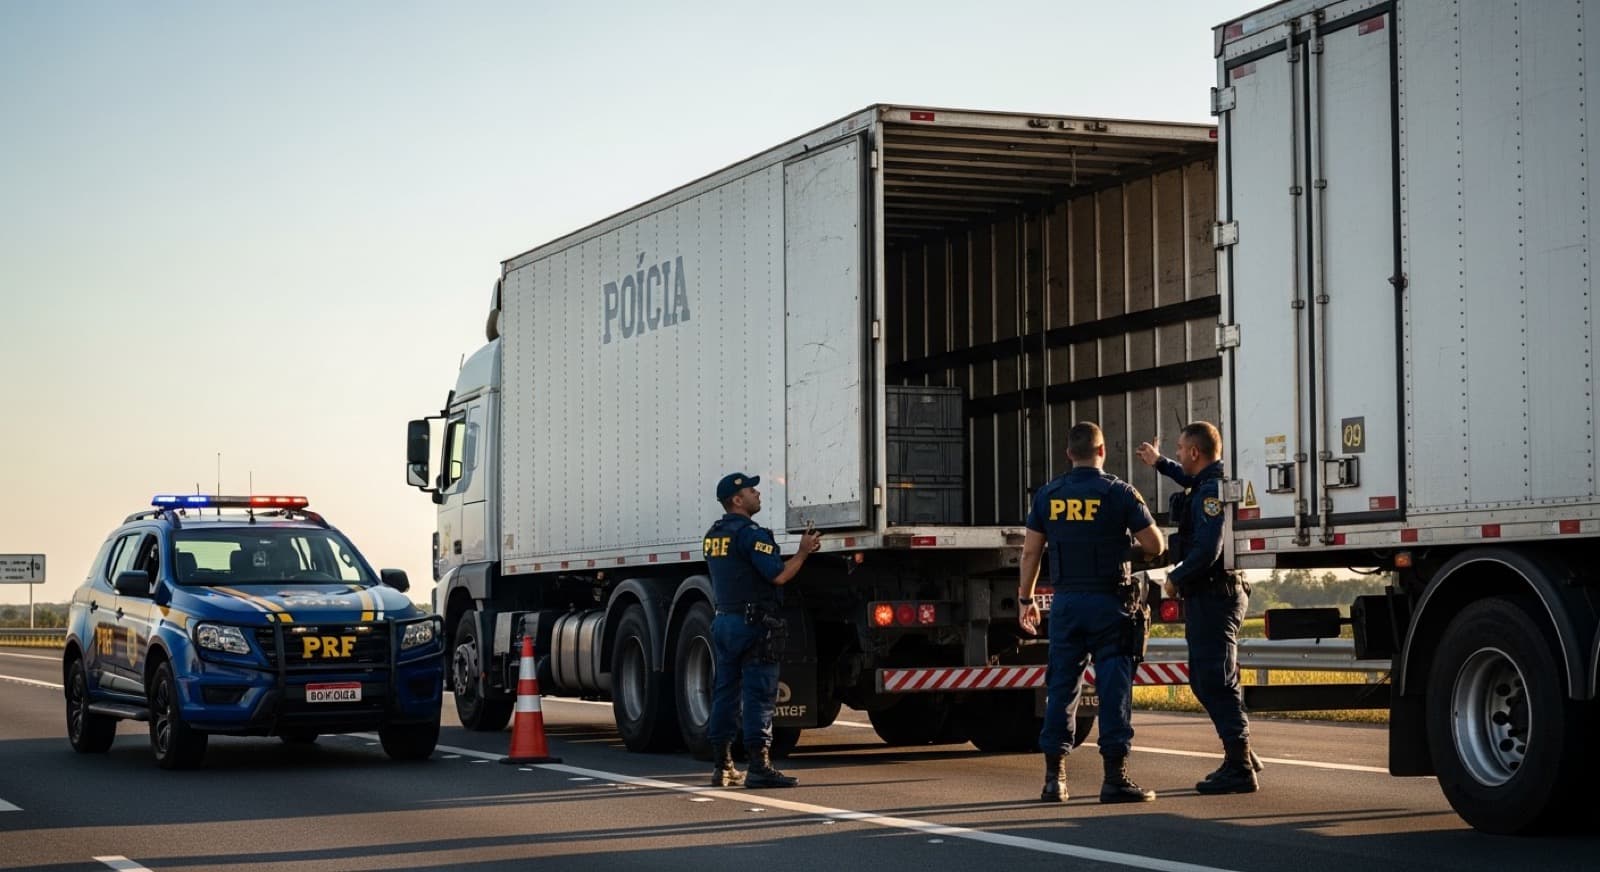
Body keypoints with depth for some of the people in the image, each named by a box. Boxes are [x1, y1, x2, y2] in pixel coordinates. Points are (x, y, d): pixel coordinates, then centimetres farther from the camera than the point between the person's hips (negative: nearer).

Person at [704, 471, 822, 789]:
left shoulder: (713, 535, 14)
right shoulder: (751, 533, -14)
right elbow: (779, 575, -20)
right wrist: (804, 551, -5)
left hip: (723, 619, 9)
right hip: (753, 623, -9)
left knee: (724, 693, 10)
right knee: (759, 695, -7)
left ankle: (722, 767, 12)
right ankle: (759, 767, -10)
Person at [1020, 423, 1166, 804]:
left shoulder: (1047, 496, 5)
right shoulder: (1119, 492, -4)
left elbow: (1030, 551, 6)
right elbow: (1155, 545, -4)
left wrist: (1025, 599, 15)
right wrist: (1131, 542, 18)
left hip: (1066, 601, 3)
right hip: (1109, 602, -3)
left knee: (1061, 686, 8)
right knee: (1113, 686, -1)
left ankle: (1054, 776, 7)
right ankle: (1115, 776, -3)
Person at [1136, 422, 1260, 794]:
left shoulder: (1212, 491, -18)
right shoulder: (1210, 484, 15)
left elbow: (1206, 551, -26)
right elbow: (1191, 480, 42)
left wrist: (1175, 578, -12)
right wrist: (1159, 463, 52)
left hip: (1213, 596, -11)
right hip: (1207, 595, 11)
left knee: (1217, 681, -9)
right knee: (1204, 678, 18)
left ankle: (1238, 768, -7)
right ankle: (1240, 753, 26)